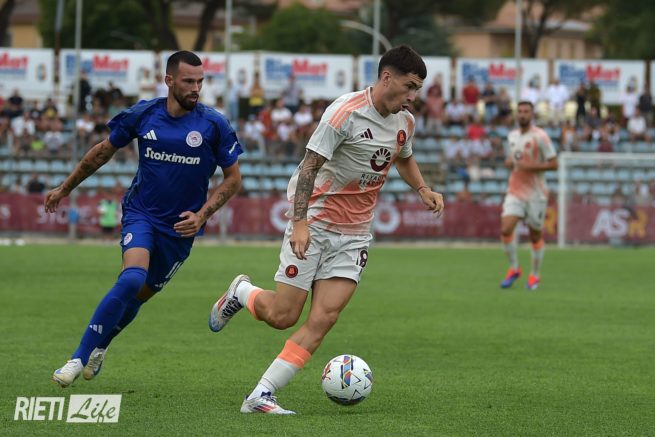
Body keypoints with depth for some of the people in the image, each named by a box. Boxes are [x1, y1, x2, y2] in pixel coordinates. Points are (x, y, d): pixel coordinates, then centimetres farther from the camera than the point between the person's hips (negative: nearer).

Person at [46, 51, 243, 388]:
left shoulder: (214, 125, -9)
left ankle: (99, 345, 36)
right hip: (141, 214, -1)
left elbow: (232, 178, 0)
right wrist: (64, 189, 17)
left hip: (180, 226, 1)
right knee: (132, 278, -26)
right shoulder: (143, 115, -5)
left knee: (141, 294, 7)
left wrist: (202, 215, -14)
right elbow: (104, 150, 10)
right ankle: (80, 357, -19)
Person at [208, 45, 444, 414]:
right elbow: (310, 166, -18)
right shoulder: (346, 112, -16)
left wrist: (423, 189, 9)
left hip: (354, 235, 6)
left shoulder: (406, 122, 6)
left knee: (324, 319, -10)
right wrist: (299, 222, -27)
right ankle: (241, 293, 30)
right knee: (282, 315, -5)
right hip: (314, 223, -6)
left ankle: (261, 396, -9)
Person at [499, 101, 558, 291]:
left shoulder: (540, 136, -9)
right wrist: (509, 162, 2)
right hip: (515, 191, 4)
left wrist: (531, 167, -21)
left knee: (535, 235, 5)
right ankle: (514, 268, 5)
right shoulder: (512, 136, 10)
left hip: (535, 193, -4)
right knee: (506, 229, -13)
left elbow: (553, 164, -10)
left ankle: (534, 275, 21)